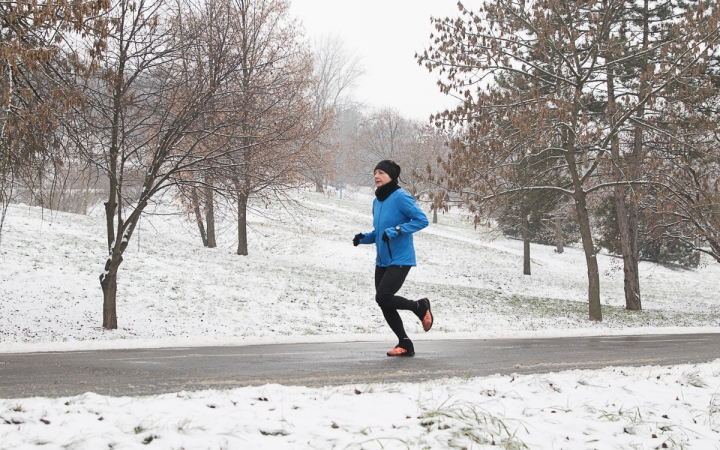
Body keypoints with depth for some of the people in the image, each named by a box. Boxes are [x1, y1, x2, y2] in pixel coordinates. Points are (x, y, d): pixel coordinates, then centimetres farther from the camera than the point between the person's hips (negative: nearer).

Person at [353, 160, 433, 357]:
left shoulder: (400, 197, -13)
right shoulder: (377, 201, 11)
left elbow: (422, 220, -18)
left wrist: (397, 230, -26)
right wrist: (363, 238, 2)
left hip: (400, 260, -8)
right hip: (382, 261, 8)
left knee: (383, 298, -16)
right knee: (384, 304, 5)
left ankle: (421, 306, 10)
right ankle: (405, 344, 16)